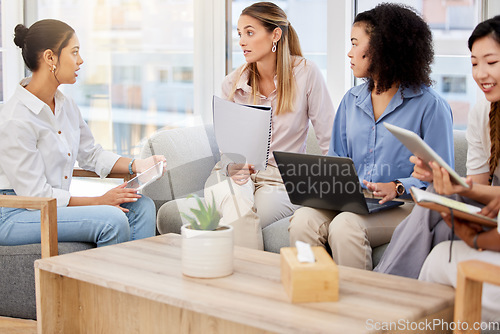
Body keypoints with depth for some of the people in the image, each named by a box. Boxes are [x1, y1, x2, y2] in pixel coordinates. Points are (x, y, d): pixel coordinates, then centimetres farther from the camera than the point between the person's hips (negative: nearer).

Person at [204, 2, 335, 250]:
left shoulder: (305, 74, -5)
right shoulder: (232, 84, 3)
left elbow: (329, 141, -3)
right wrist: (232, 167, -16)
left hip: (282, 178, -2)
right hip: (236, 172, 2)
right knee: (237, 206, -34)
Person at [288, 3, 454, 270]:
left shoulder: (429, 105, -2)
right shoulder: (351, 101, 18)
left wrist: (397, 187, -20)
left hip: (402, 207, -5)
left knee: (346, 226, -33)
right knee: (303, 220, -25)